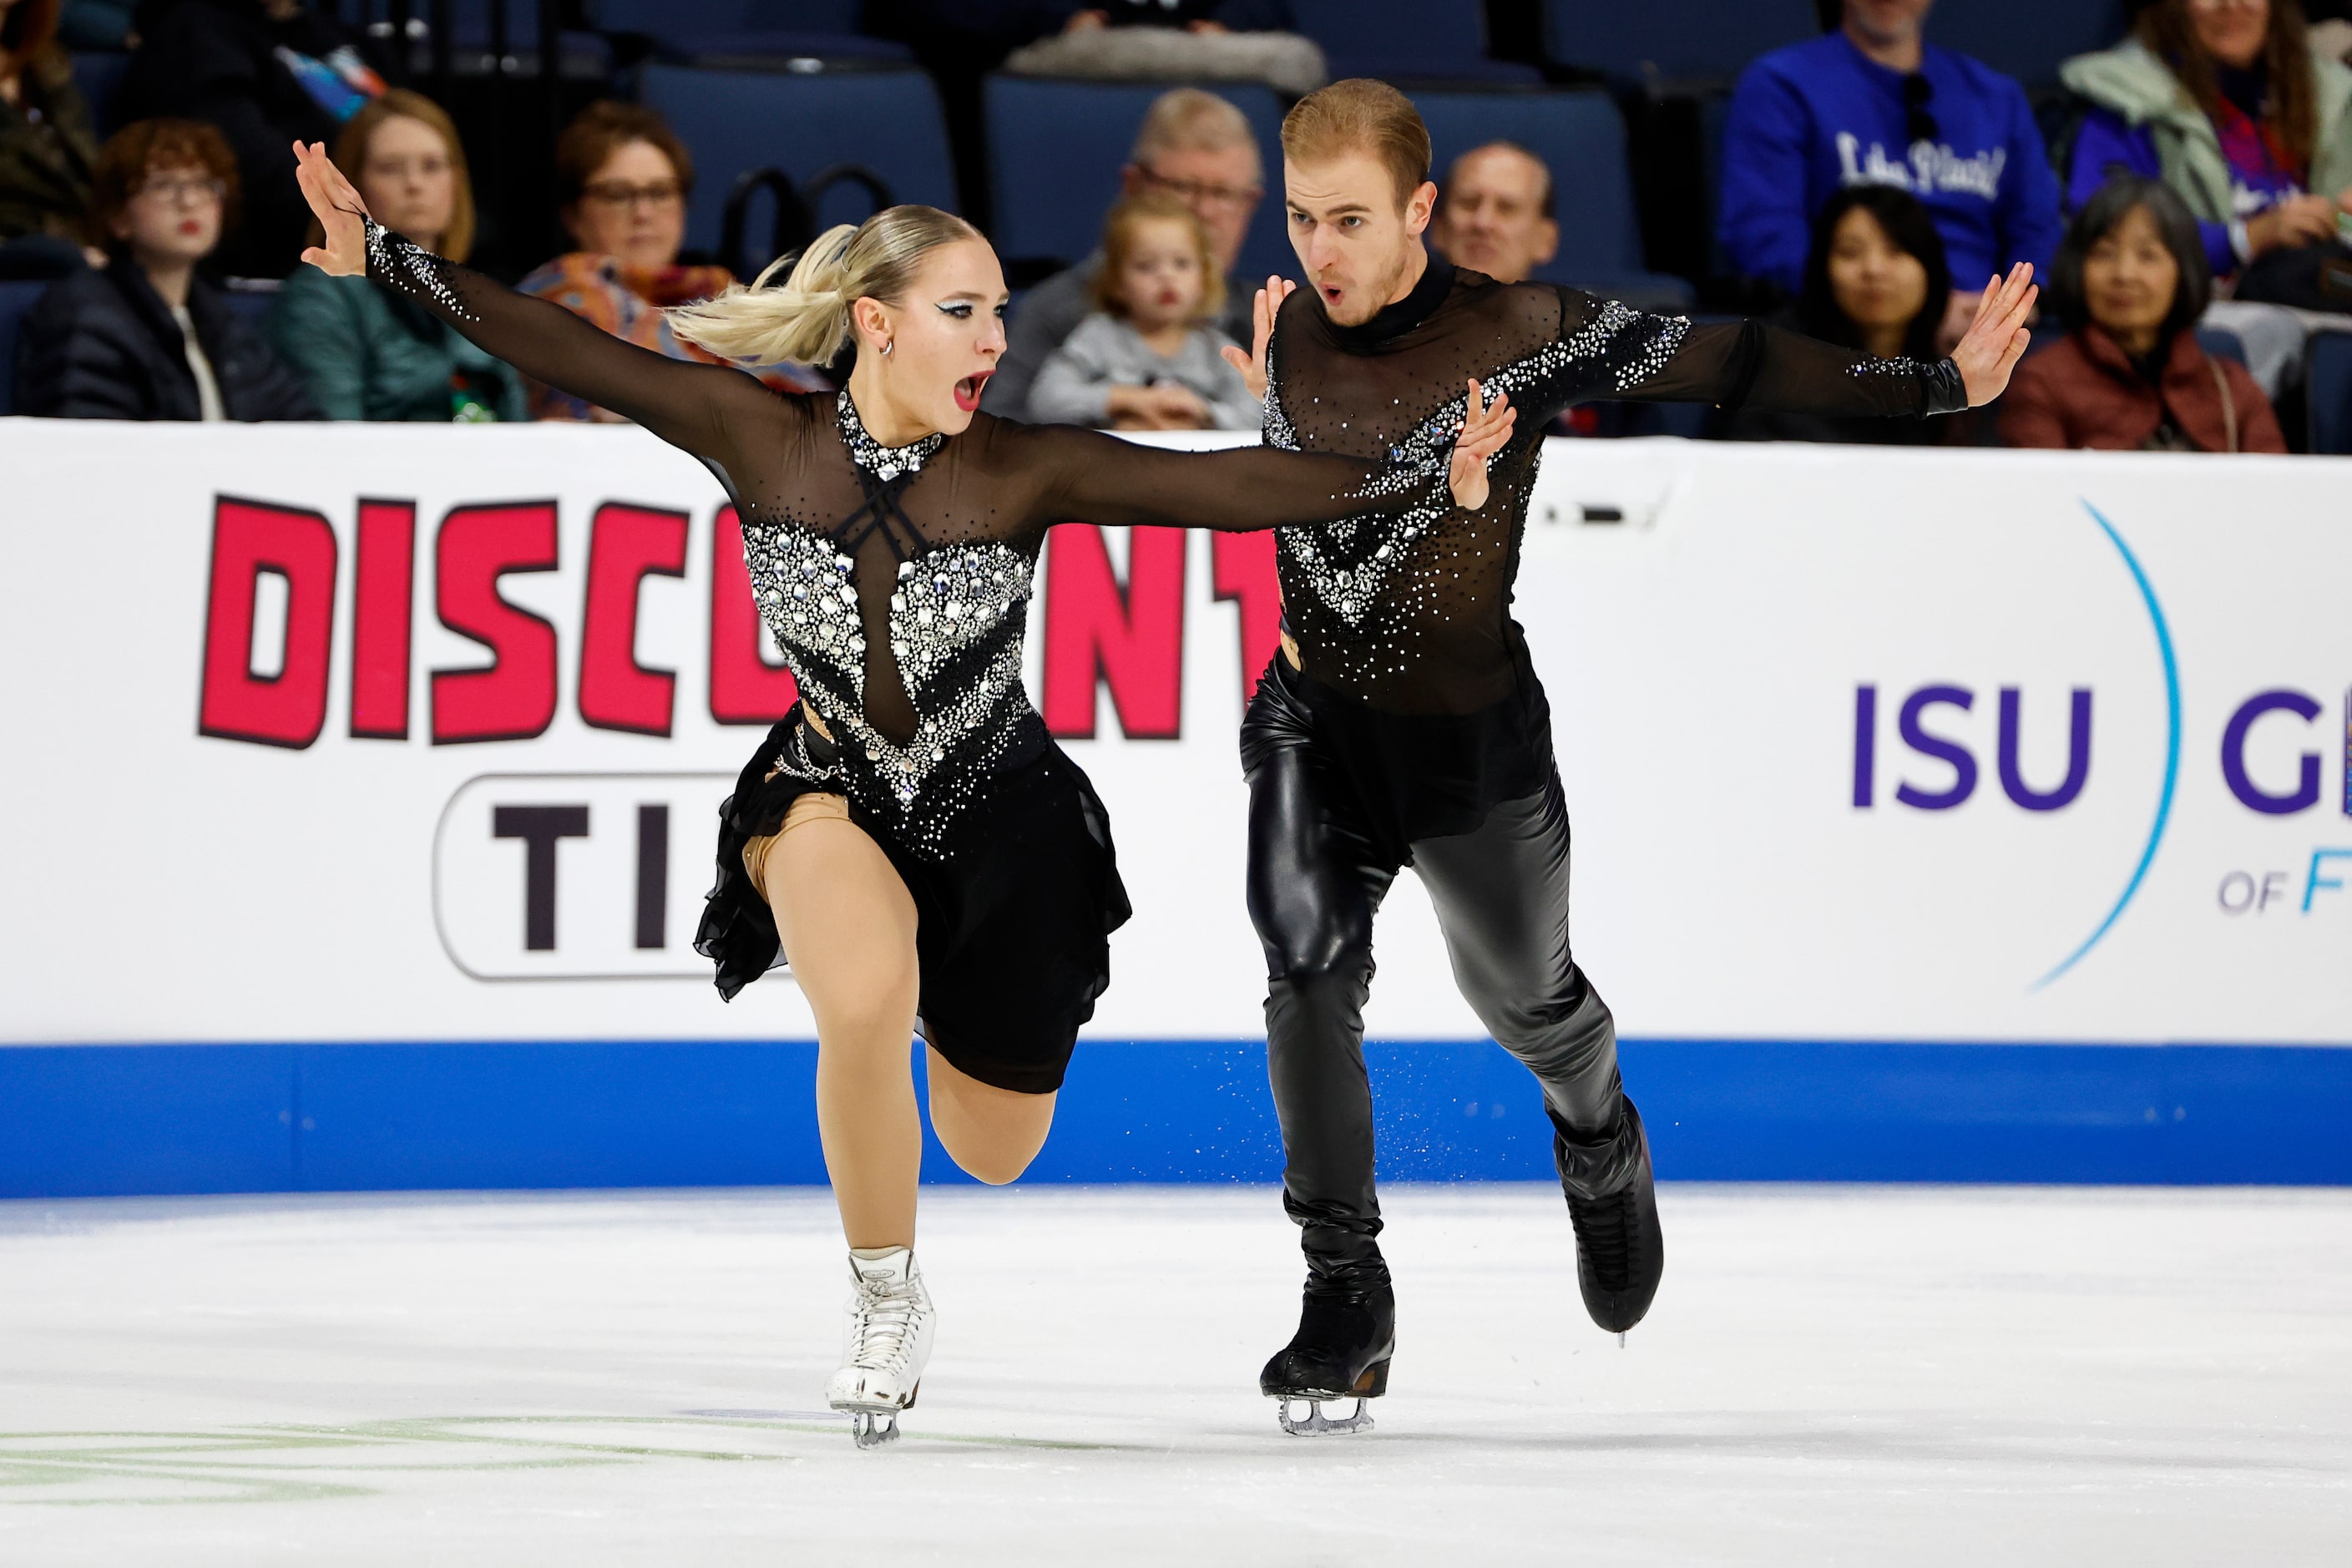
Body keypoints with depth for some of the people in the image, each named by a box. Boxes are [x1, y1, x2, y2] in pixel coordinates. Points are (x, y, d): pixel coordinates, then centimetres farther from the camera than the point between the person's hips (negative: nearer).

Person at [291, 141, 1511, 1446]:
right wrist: (377, 256, -22)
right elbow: (567, 355, -17)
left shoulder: (1022, 472, -18)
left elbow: (1226, 487, -23)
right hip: (832, 795, -1)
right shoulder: (767, 443, -17)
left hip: (1001, 813, 1)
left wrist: (1430, 480, -32)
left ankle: (947, 989, 52)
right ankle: (885, 1302, -9)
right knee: (867, 1003, -35)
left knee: (992, 1151, 13)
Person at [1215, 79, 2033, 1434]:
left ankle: (1598, 1132, 53)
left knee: (1523, 995, 16)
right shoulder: (1284, 335, -6)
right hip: (1314, 716, 2)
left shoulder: (1518, 333, -18)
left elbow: (1730, 365, -16)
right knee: (1308, 966, -19)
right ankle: (1347, 1296, -9)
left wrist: (1937, 385, -19)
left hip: (1472, 732, -2)